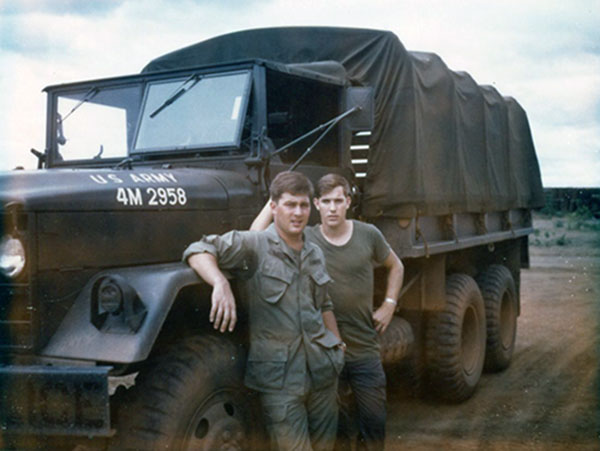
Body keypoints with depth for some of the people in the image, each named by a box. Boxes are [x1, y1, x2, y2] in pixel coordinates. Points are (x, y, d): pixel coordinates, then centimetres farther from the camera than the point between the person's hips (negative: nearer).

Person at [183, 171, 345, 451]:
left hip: (323, 370, 6)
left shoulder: (315, 254, 14)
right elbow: (198, 251, -16)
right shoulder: (254, 245, -7)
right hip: (278, 376, -6)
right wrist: (221, 283, -33)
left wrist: (339, 347, 23)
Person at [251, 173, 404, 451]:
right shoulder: (305, 240, -6)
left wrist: (389, 305, 6)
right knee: (337, 428, 11)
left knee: (375, 426, 8)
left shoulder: (368, 235, -2)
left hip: (366, 351, 1)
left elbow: (395, 266, 16)